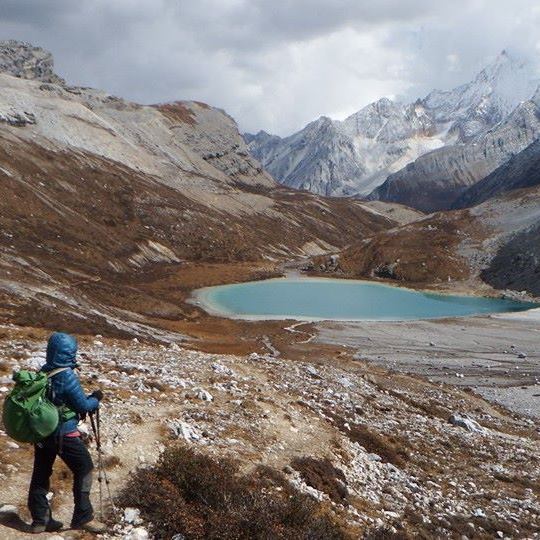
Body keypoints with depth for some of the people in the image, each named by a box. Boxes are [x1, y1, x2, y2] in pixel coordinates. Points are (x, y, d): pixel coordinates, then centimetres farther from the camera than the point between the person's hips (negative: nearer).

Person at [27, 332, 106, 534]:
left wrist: (88, 399, 13)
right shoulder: (67, 376, -19)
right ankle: (83, 517, 7)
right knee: (83, 469, 5)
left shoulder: (43, 373, 2)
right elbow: (84, 405, -13)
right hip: (64, 433, -7)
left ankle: (40, 520, 22)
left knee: (41, 473, 13)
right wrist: (96, 398, 7)